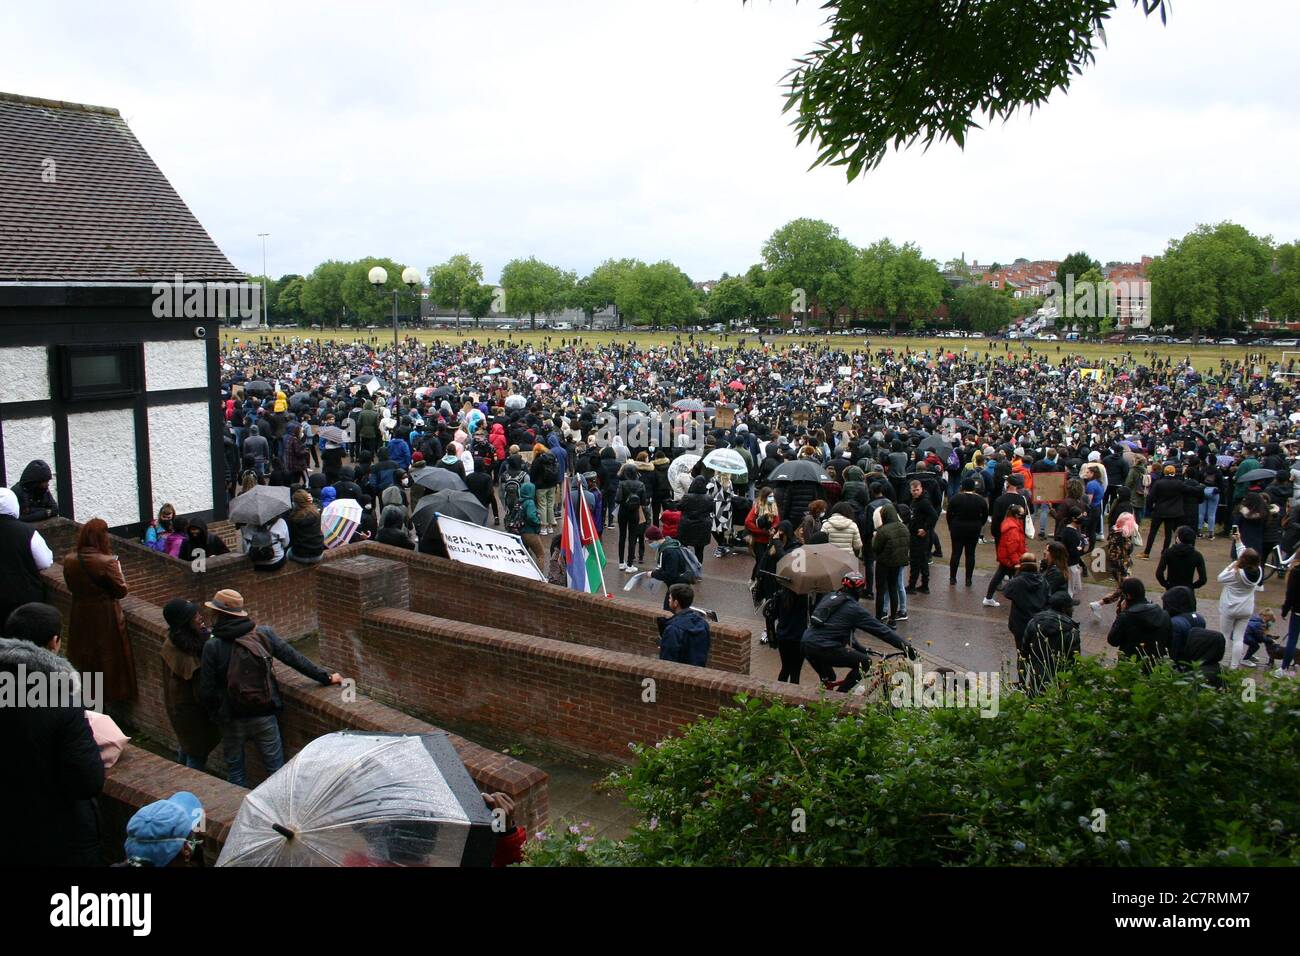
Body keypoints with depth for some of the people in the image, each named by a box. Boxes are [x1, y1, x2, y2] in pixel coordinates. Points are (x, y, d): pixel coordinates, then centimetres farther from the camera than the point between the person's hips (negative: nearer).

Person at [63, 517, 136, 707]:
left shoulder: (69, 560, -9)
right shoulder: (107, 562, -25)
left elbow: (71, 586, 6)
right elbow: (121, 591, -15)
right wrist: (118, 568, -4)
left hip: (80, 617, 5)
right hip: (105, 618, -5)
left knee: (84, 657, 21)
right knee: (109, 657, 13)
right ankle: (112, 693, 24)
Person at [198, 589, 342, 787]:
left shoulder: (212, 647, -15)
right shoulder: (264, 634, -9)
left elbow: (206, 691, -11)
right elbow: (294, 658, -3)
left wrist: (215, 715, 8)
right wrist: (325, 677, 7)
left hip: (232, 720, -1)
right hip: (265, 716, 1)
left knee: (234, 769, 18)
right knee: (276, 768, 12)